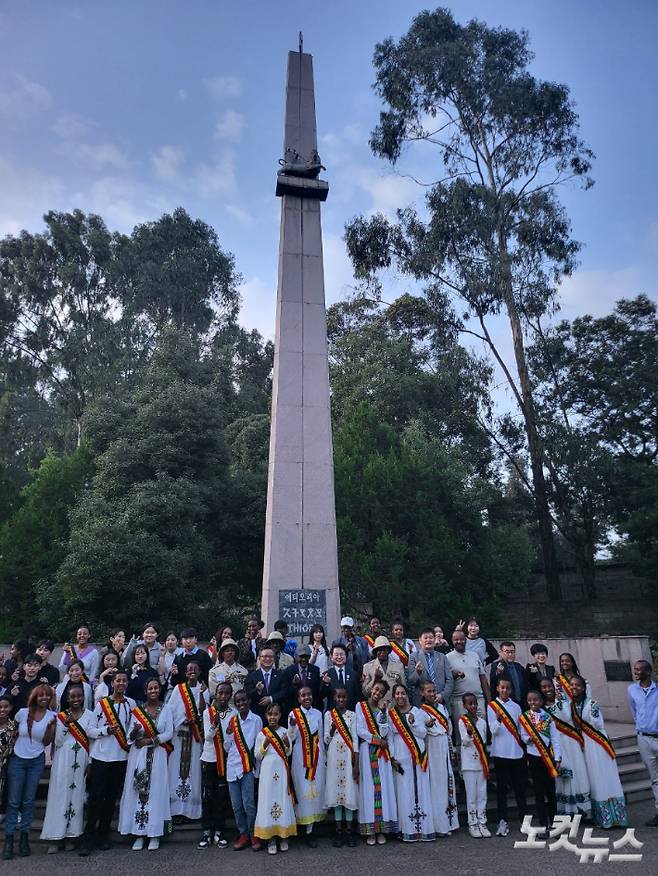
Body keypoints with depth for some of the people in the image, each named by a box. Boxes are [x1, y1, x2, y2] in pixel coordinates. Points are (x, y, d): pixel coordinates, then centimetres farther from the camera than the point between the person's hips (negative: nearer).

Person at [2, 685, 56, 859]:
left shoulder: (52, 716, -6)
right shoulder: (23, 713, -8)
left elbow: (46, 743, -3)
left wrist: (50, 727, -17)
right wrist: (10, 746, 4)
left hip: (37, 762, 1)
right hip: (17, 760, 0)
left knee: (28, 801, 6)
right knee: (13, 801, 1)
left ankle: (24, 838, 17)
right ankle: (8, 840, 12)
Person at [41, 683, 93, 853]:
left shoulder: (89, 715, 2)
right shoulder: (61, 716, 5)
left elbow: (92, 739, 1)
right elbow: (58, 742, 1)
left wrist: (90, 763, -5)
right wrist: (66, 724, -13)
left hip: (81, 761, 0)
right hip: (63, 761, 0)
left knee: (76, 796, 3)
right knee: (60, 795, -1)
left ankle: (71, 836, 14)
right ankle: (56, 838, 8)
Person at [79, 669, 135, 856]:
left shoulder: (131, 704, 3)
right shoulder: (101, 703, -2)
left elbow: (131, 728, 8)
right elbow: (90, 730, -2)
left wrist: (132, 736, -12)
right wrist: (106, 730, -17)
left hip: (121, 757, 2)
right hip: (101, 756, -2)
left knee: (111, 797, 10)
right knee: (95, 796, -2)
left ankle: (103, 835, 24)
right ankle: (89, 837, 10)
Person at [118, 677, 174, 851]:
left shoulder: (166, 709, 3)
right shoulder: (137, 710, 5)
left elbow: (169, 733, -3)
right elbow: (130, 737, 4)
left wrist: (150, 741, -12)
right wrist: (134, 731, -18)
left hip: (157, 756, -1)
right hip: (138, 756, 1)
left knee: (156, 791, -1)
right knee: (138, 791, 1)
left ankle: (155, 834, 9)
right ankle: (139, 834, 11)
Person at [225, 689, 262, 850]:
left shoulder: (256, 720, -3)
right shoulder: (232, 721, 7)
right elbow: (227, 748, 11)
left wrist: (256, 762, -7)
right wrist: (228, 735, -7)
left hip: (249, 767, -4)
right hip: (233, 767, 4)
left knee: (249, 805, -4)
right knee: (236, 805, 9)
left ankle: (253, 835, 14)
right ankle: (243, 834, 24)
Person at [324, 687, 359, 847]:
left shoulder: (352, 715, 3)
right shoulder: (328, 714, 4)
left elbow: (355, 739, 0)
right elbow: (326, 740, 3)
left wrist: (356, 764, -4)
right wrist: (332, 728, -17)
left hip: (349, 756, 0)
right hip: (334, 756, 0)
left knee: (349, 791, 1)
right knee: (336, 790, 3)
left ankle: (349, 830, 12)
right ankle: (339, 830, 13)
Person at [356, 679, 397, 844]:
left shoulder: (383, 709, 11)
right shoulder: (360, 706, 2)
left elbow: (384, 733, 1)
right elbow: (359, 730, -6)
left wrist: (383, 713, -8)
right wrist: (377, 739, -4)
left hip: (382, 753, 3)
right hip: (367, 751, -3)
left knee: (383, 787, 0)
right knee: (369, 788, -3)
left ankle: (382, 828, 7)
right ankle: (369, 830, 3)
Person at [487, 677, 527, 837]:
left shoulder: (516, 707, 9)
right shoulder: (491, 706, -1)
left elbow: (520, 729, 15)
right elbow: (493, 730, -9)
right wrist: (498, 720, -28)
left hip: (517, 752, 3)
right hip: (500, 752, -3)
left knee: (520, 787, 8)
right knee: (502, 788, 2)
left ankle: (524, 819, 20)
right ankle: (503, 821, 8)